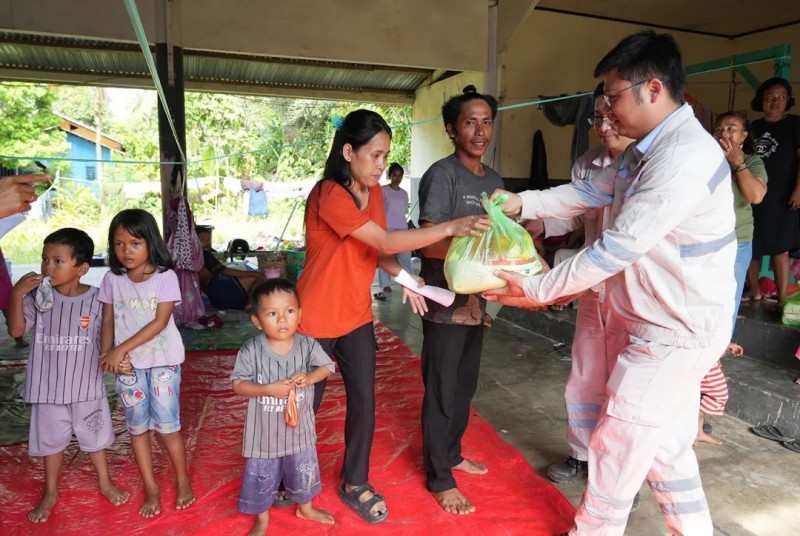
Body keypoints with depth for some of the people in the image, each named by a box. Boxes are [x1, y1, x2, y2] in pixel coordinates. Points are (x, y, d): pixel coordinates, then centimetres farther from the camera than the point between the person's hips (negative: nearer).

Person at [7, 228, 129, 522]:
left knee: (94, 436, 18)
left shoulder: (95, 299, -12)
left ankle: (105, 483, 40)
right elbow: (16, 330, -16)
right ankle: (50, 493, 40)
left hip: (87, 385, -1)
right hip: (48, 386, 1)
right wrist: (17, 294, -26)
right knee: (50, 439, 18)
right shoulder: (37, 297, -10)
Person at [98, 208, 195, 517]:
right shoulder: (112, 280, 1)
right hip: (128, 364, 4)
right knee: (137, 427, 11)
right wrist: (107, 355, -12)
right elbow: (107, 321, 4)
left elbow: (160, 322, -15)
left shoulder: (165, 277, -11)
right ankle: (151, 488, 27)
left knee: (167, 425, 1)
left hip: (163, 361, -3)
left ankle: (183, 481, 23)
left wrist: (120, 349, -18)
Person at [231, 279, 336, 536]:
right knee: (261, 478, 16)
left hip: (299, 426, 2)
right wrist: (268, 389, -29)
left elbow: (326, 367, 0)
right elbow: (239, 385, -14)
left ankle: (305, 508, 53)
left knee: (304, 470, 24)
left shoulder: (307, 346, -15)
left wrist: (309, 378, -20)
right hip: (264, 430, -2)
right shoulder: (251, 350, -20)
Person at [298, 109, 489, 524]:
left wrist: (403, 276, -12)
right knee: (306, 403, 11)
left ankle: (355, 484, 29)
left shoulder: (374, 191, 2)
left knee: (364, 402, 9)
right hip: (317, 318, -6)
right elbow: (384, 242, -31)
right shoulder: (329, 196, -24)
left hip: (357, 315, 6)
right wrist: (451, 228, -35)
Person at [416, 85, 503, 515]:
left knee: (465, 385, 19)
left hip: (476, 299, 8)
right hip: (445, 302, -8)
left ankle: (451, 455, 39)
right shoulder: (442, 174, -14)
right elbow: (429, 244, -21)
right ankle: (439, 478, 21)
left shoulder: (494, 180, 10)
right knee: (442, 391, 4)